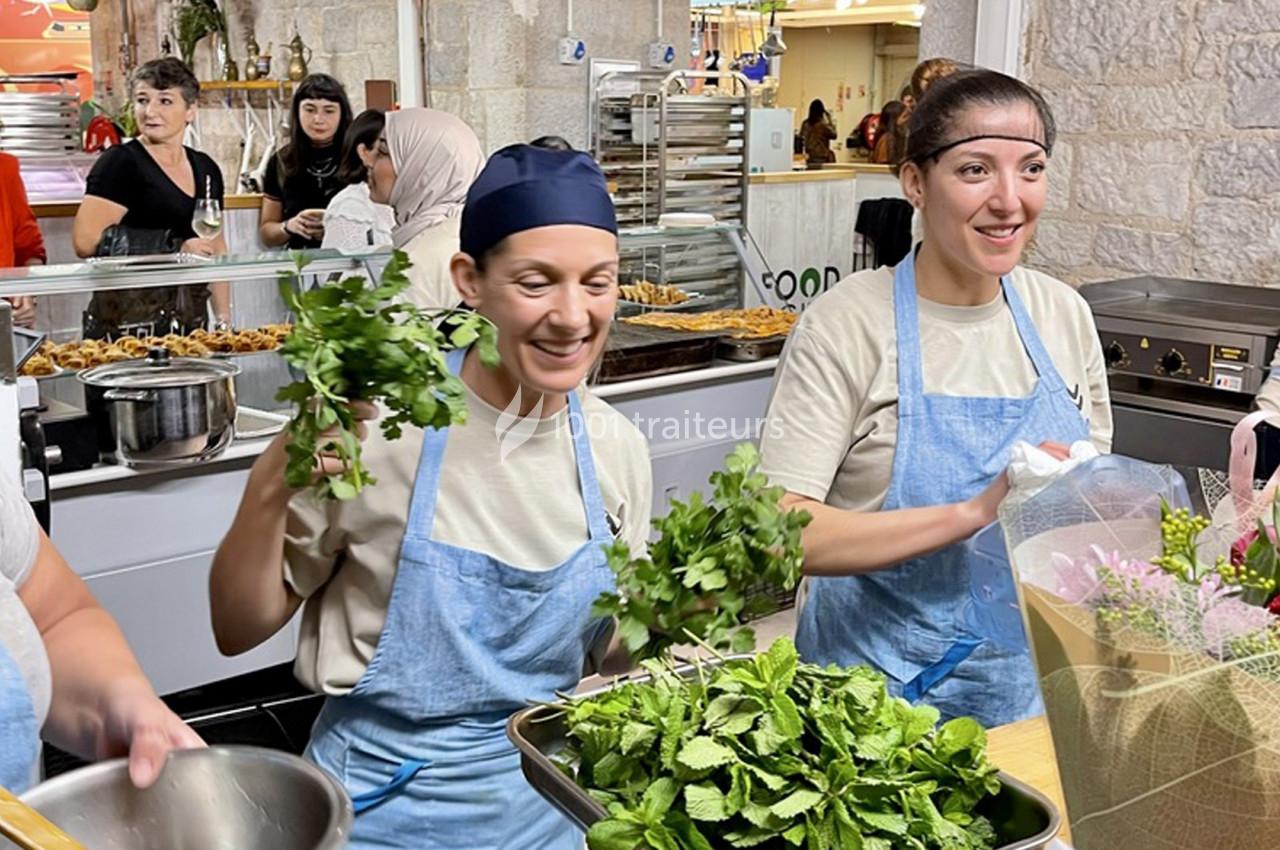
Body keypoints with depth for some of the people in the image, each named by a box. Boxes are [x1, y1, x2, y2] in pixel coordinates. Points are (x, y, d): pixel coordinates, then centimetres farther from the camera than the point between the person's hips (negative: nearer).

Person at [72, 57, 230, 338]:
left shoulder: (206, 169, 12)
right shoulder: (119, 163, -6)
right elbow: (86, 241, -17)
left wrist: (224, 317, 12)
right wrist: (174, 248, -17)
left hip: (191, 319, 6)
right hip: (128, 321, -6)